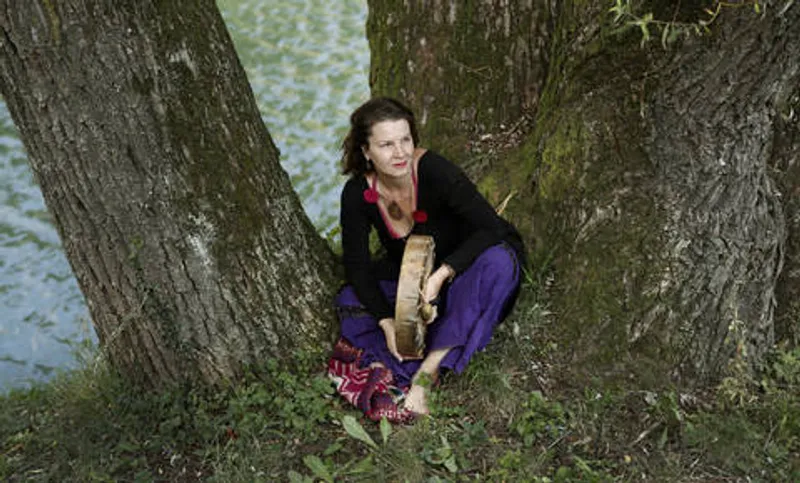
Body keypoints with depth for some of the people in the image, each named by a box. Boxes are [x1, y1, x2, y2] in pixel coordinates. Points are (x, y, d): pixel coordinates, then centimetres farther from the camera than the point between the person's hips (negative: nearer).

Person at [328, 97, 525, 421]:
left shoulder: (434, 171, -27)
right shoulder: (357, 194, -16)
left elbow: (490, 228, -28)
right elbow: (356, 264, -12)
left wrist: (442, 274, -39)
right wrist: (387, 322, -25)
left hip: (458, 275, -2)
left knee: (497, 260, -36)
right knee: (349, 302, -21)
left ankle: (427, 370, -35)